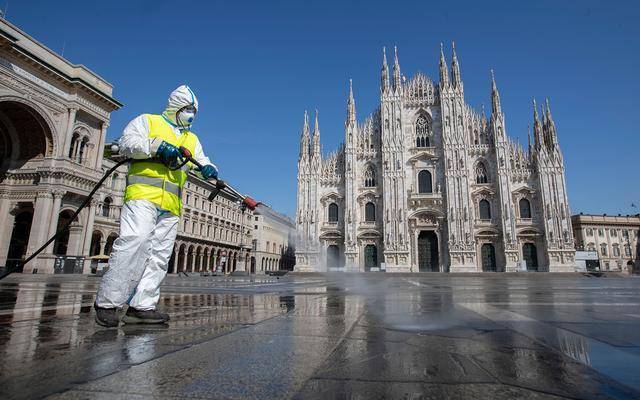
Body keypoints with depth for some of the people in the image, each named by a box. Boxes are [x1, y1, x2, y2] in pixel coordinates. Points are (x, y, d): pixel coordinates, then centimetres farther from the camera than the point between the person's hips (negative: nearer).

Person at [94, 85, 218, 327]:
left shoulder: (192, 139, 28)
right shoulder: (147, 121, 13)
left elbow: (201, 161, 17)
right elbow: (126, 142, -1)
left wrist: (208, 170, -7)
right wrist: (157, 146, -16)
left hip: (171, 206, 6)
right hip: (143, 194, -6)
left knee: (159, 254, 0)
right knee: (134, 242, -20)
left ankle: (141, 306, 2)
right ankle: (107, 303, -11)